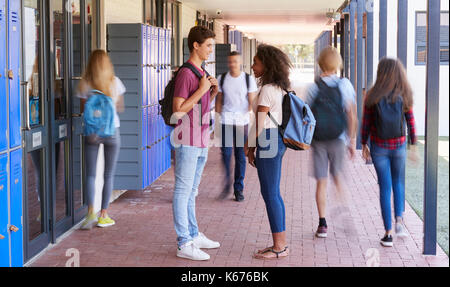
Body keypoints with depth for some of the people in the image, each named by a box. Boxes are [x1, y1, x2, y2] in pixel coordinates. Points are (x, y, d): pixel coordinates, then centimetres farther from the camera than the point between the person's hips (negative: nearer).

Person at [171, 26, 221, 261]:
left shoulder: (202, 73, 14)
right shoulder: (185, 74, -15)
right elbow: (178, 110, -19)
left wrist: (213, 92, 4)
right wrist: (201, 90, -20)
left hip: (201, 143, 9)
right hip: (187, 142, -9)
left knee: (191, 192, 17)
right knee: (183, 192, -3)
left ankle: (194, 235, 26)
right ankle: (184, 244, 0)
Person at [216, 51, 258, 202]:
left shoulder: (248, 79, 3)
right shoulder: (222, 79, 7)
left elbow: (252, 102, 4)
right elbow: (219, 100, 13)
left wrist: (249, 119, -6)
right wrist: (217, 117, 8)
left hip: (242, 121, -1)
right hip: (226, 121, 1)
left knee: (241, 156, 2)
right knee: (225, 153, -7)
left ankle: (238, 189, 12)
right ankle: (227, 185, 11)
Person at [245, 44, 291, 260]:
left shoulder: (267, 89, -14)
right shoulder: (279, 88, 15)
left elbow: (259, 122, -15)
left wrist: (251, 147, -8)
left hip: (268, 142, -10)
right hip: (277, 141, 10)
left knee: (270, 195, -4)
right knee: (273, 194, 13)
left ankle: (279, 247, 1)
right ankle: (281, 243, 19)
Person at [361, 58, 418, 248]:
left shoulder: (373, 97, -9)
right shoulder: (404, 96, -6)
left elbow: (366, 123, -4)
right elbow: (411, 123, -4)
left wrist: (364, 145, 7)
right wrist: (414, 146, 5)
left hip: (379, 147, -1)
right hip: (399, 146, 1)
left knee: (385, 187, 6)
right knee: (398, 183, 22)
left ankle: (388, 234, 6)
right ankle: (399, 220, 4)